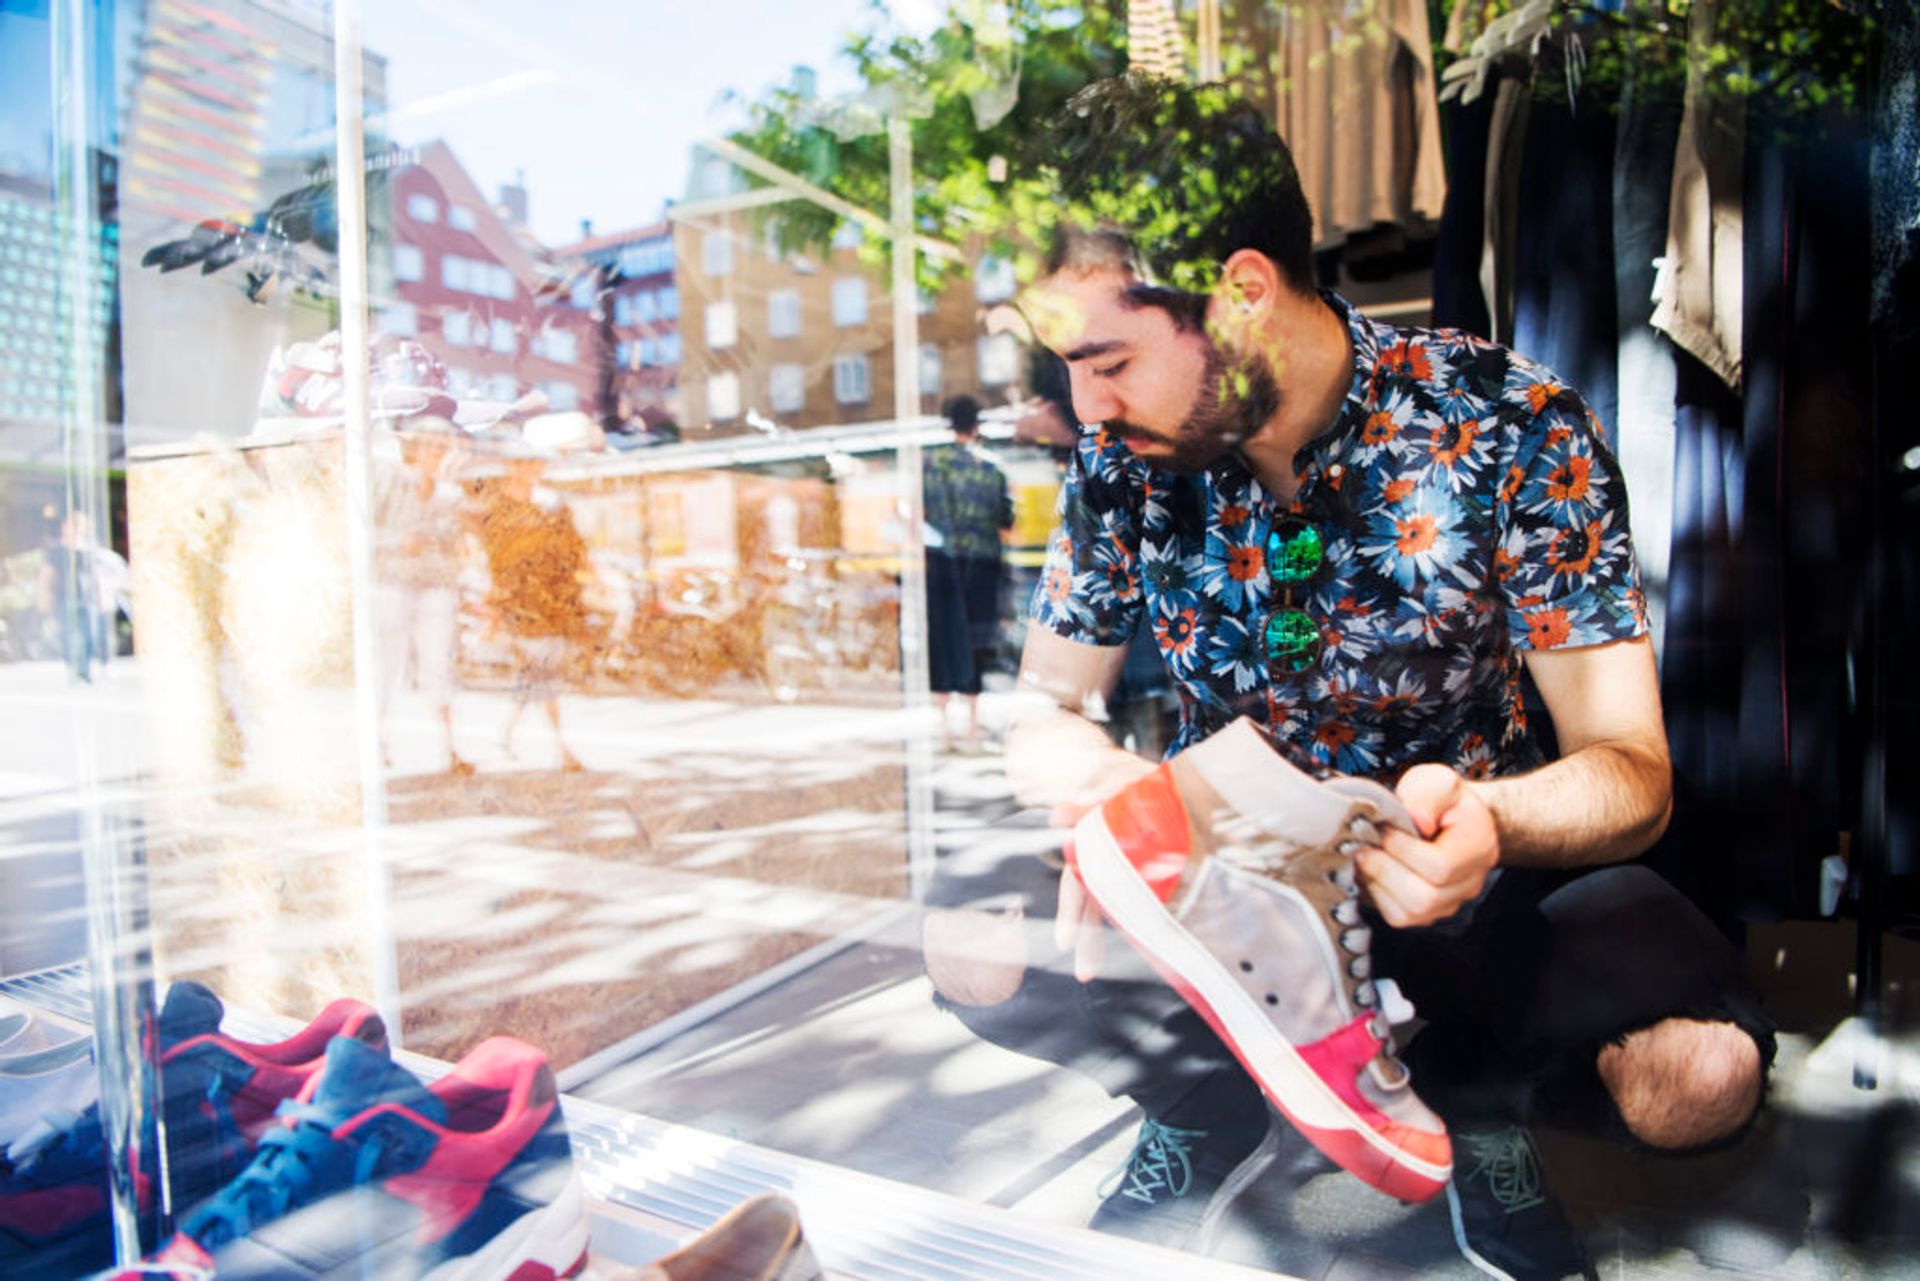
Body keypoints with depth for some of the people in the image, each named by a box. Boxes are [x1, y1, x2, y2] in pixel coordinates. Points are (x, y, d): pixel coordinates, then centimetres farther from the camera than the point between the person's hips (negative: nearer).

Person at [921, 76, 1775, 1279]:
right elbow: (1044, 707, -3)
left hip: (1468, 867, -1)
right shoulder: (1128, 455, -11)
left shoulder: (1510, 428, -19)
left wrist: (1484, 820, -42)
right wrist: (1086, 775, -29)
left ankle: (1483, 1099, 7)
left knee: (1697, 1076, -30)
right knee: (970, 945, -20)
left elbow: (1630, 769, -18)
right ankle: (1214, 1110, 8)